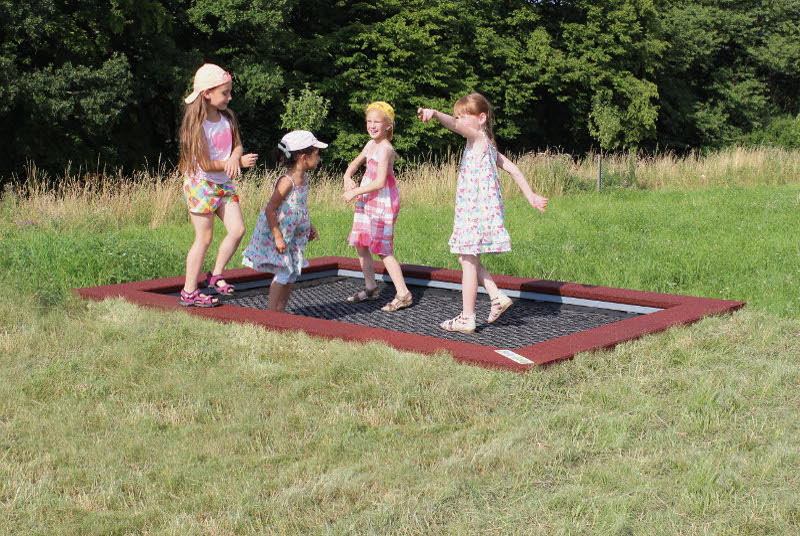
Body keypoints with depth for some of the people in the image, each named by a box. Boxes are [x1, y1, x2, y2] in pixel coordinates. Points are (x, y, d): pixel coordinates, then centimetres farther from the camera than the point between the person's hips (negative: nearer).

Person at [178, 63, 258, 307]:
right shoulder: (198, 125, -18)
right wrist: (239, 162, -18)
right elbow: (206, 164, -20)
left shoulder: (228, 117, 5)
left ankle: (215, 276, 15)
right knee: (204, 238, -4)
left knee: (237, 229, -2)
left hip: (224, 184, 7)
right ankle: (189, 292, 6)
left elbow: (237, 145, 6)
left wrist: (234, 157, -19)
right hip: (201, 184, -7)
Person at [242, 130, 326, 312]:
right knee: (284, 272, -8)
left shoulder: (303, 178, 5)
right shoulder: (286, 182, -24)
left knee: (294, 272, 12)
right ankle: (271, 311, 1)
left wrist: (309, 227, 18)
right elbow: (270, 210, -25)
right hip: (275, 232, -9)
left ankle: (280, 309, 24)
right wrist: (278, 237, -25)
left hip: (293, 234, 9)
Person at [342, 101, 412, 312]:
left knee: (383, 250, -9)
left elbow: (380, 182, -25)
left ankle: (403, 294, -5)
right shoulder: (370, 144, 10)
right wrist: (347, 178, 3)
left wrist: (355, 192, -18)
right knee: (360, 245, 13)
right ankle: (370, 288, 27)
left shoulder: (385, 148, -18)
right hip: (367, 200, 9)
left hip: (383, 202, -9)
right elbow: (355, 163, 24)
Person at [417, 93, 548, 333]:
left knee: (468, 261, -3)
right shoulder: (487, 144, 15)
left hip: (476, 211, -9)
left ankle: (467, 318, 2)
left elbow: (455, 125, -31)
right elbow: (514, 169, 20)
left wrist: (435, 114, -49)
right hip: (481, 210, 9)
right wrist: (531, 196, 24)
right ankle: (497, 297, 18)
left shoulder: (478, 138, -11)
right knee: (468, 259, 17)